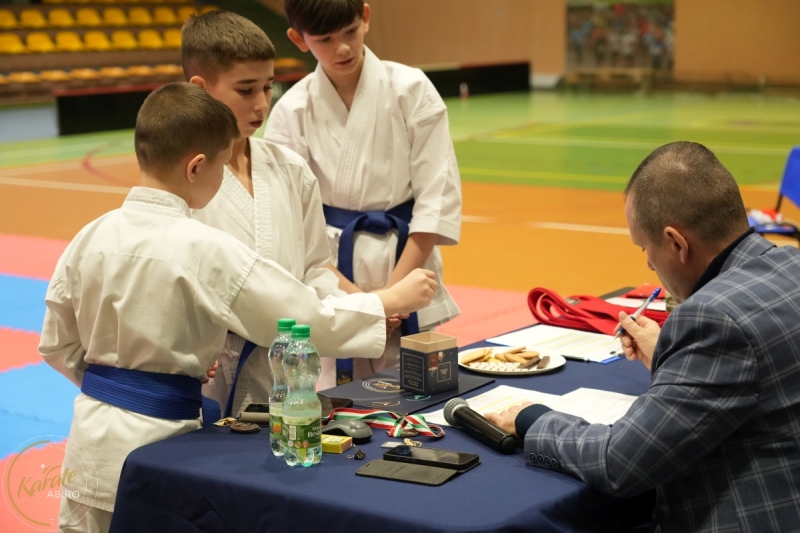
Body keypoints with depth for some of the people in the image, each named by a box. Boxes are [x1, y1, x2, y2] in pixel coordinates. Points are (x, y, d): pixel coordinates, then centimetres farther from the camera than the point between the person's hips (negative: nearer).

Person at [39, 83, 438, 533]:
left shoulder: (91, 237, -1)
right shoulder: (204, 251, -18)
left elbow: (58, 346, 8)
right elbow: (309, 319, -13)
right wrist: (395, 299, -1)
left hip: (91, 445, 6)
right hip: (159, 437, -6)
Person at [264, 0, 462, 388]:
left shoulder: (410, 90, -5)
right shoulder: (292, 111, -4)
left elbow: (437, 196, -6)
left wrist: (394, 289, -11)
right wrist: (349, 292, -13)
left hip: (405, 267, 0)